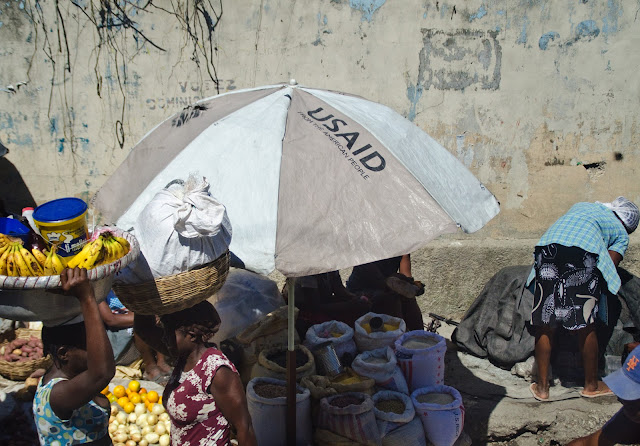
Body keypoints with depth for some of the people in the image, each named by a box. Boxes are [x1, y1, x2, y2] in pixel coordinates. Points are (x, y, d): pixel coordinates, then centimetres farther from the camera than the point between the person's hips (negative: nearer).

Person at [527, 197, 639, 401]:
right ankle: (591, 385, 26)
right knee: (586, 326, 10)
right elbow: (609, 268, 12)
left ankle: (542, 387, 15)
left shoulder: (581, 206, 38)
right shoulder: (621, 234, 25)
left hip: (547, 249, 3)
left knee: (545, 325, 8)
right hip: (583, 255, -3)